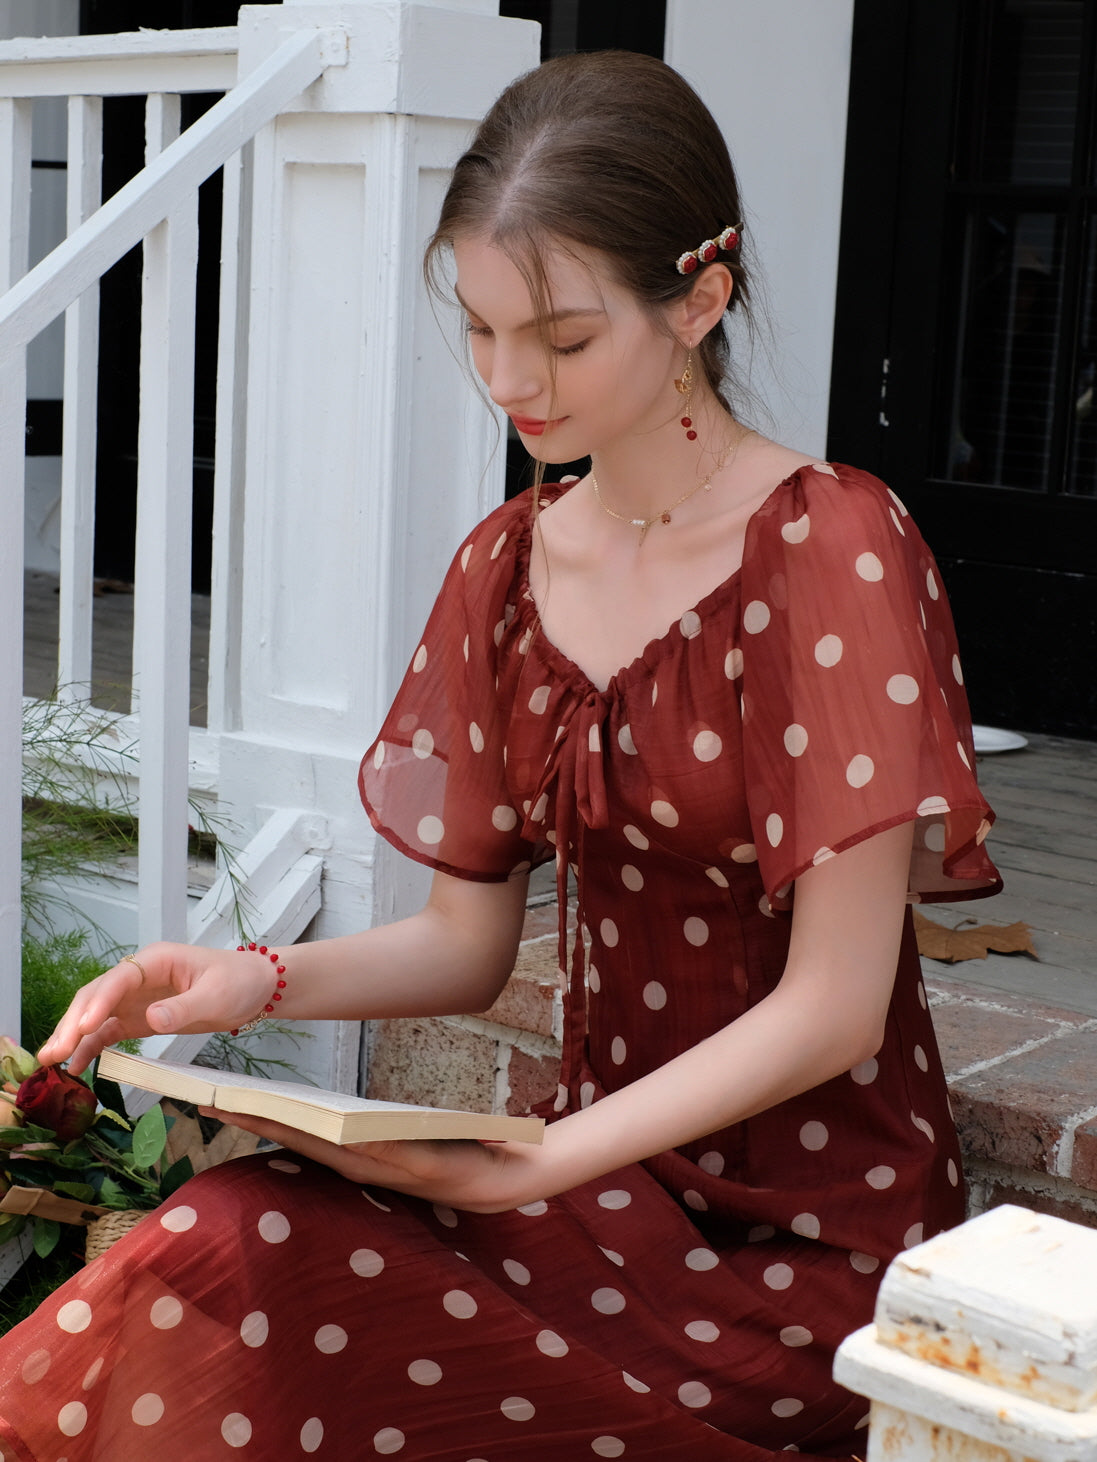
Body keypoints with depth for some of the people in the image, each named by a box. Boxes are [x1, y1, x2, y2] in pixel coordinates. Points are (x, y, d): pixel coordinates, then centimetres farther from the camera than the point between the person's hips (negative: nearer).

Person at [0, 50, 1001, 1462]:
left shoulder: (834, 546, -13)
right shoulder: (506, 566, 7)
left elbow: (834, 1005, -16)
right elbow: (467, 940, 10)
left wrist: (525, 1170, -23)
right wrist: (259, 978, -10)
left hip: (810, 1232, -5)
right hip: (610, 1172, 5)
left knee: (227, 1291, -26)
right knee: (211, 1251, -25)